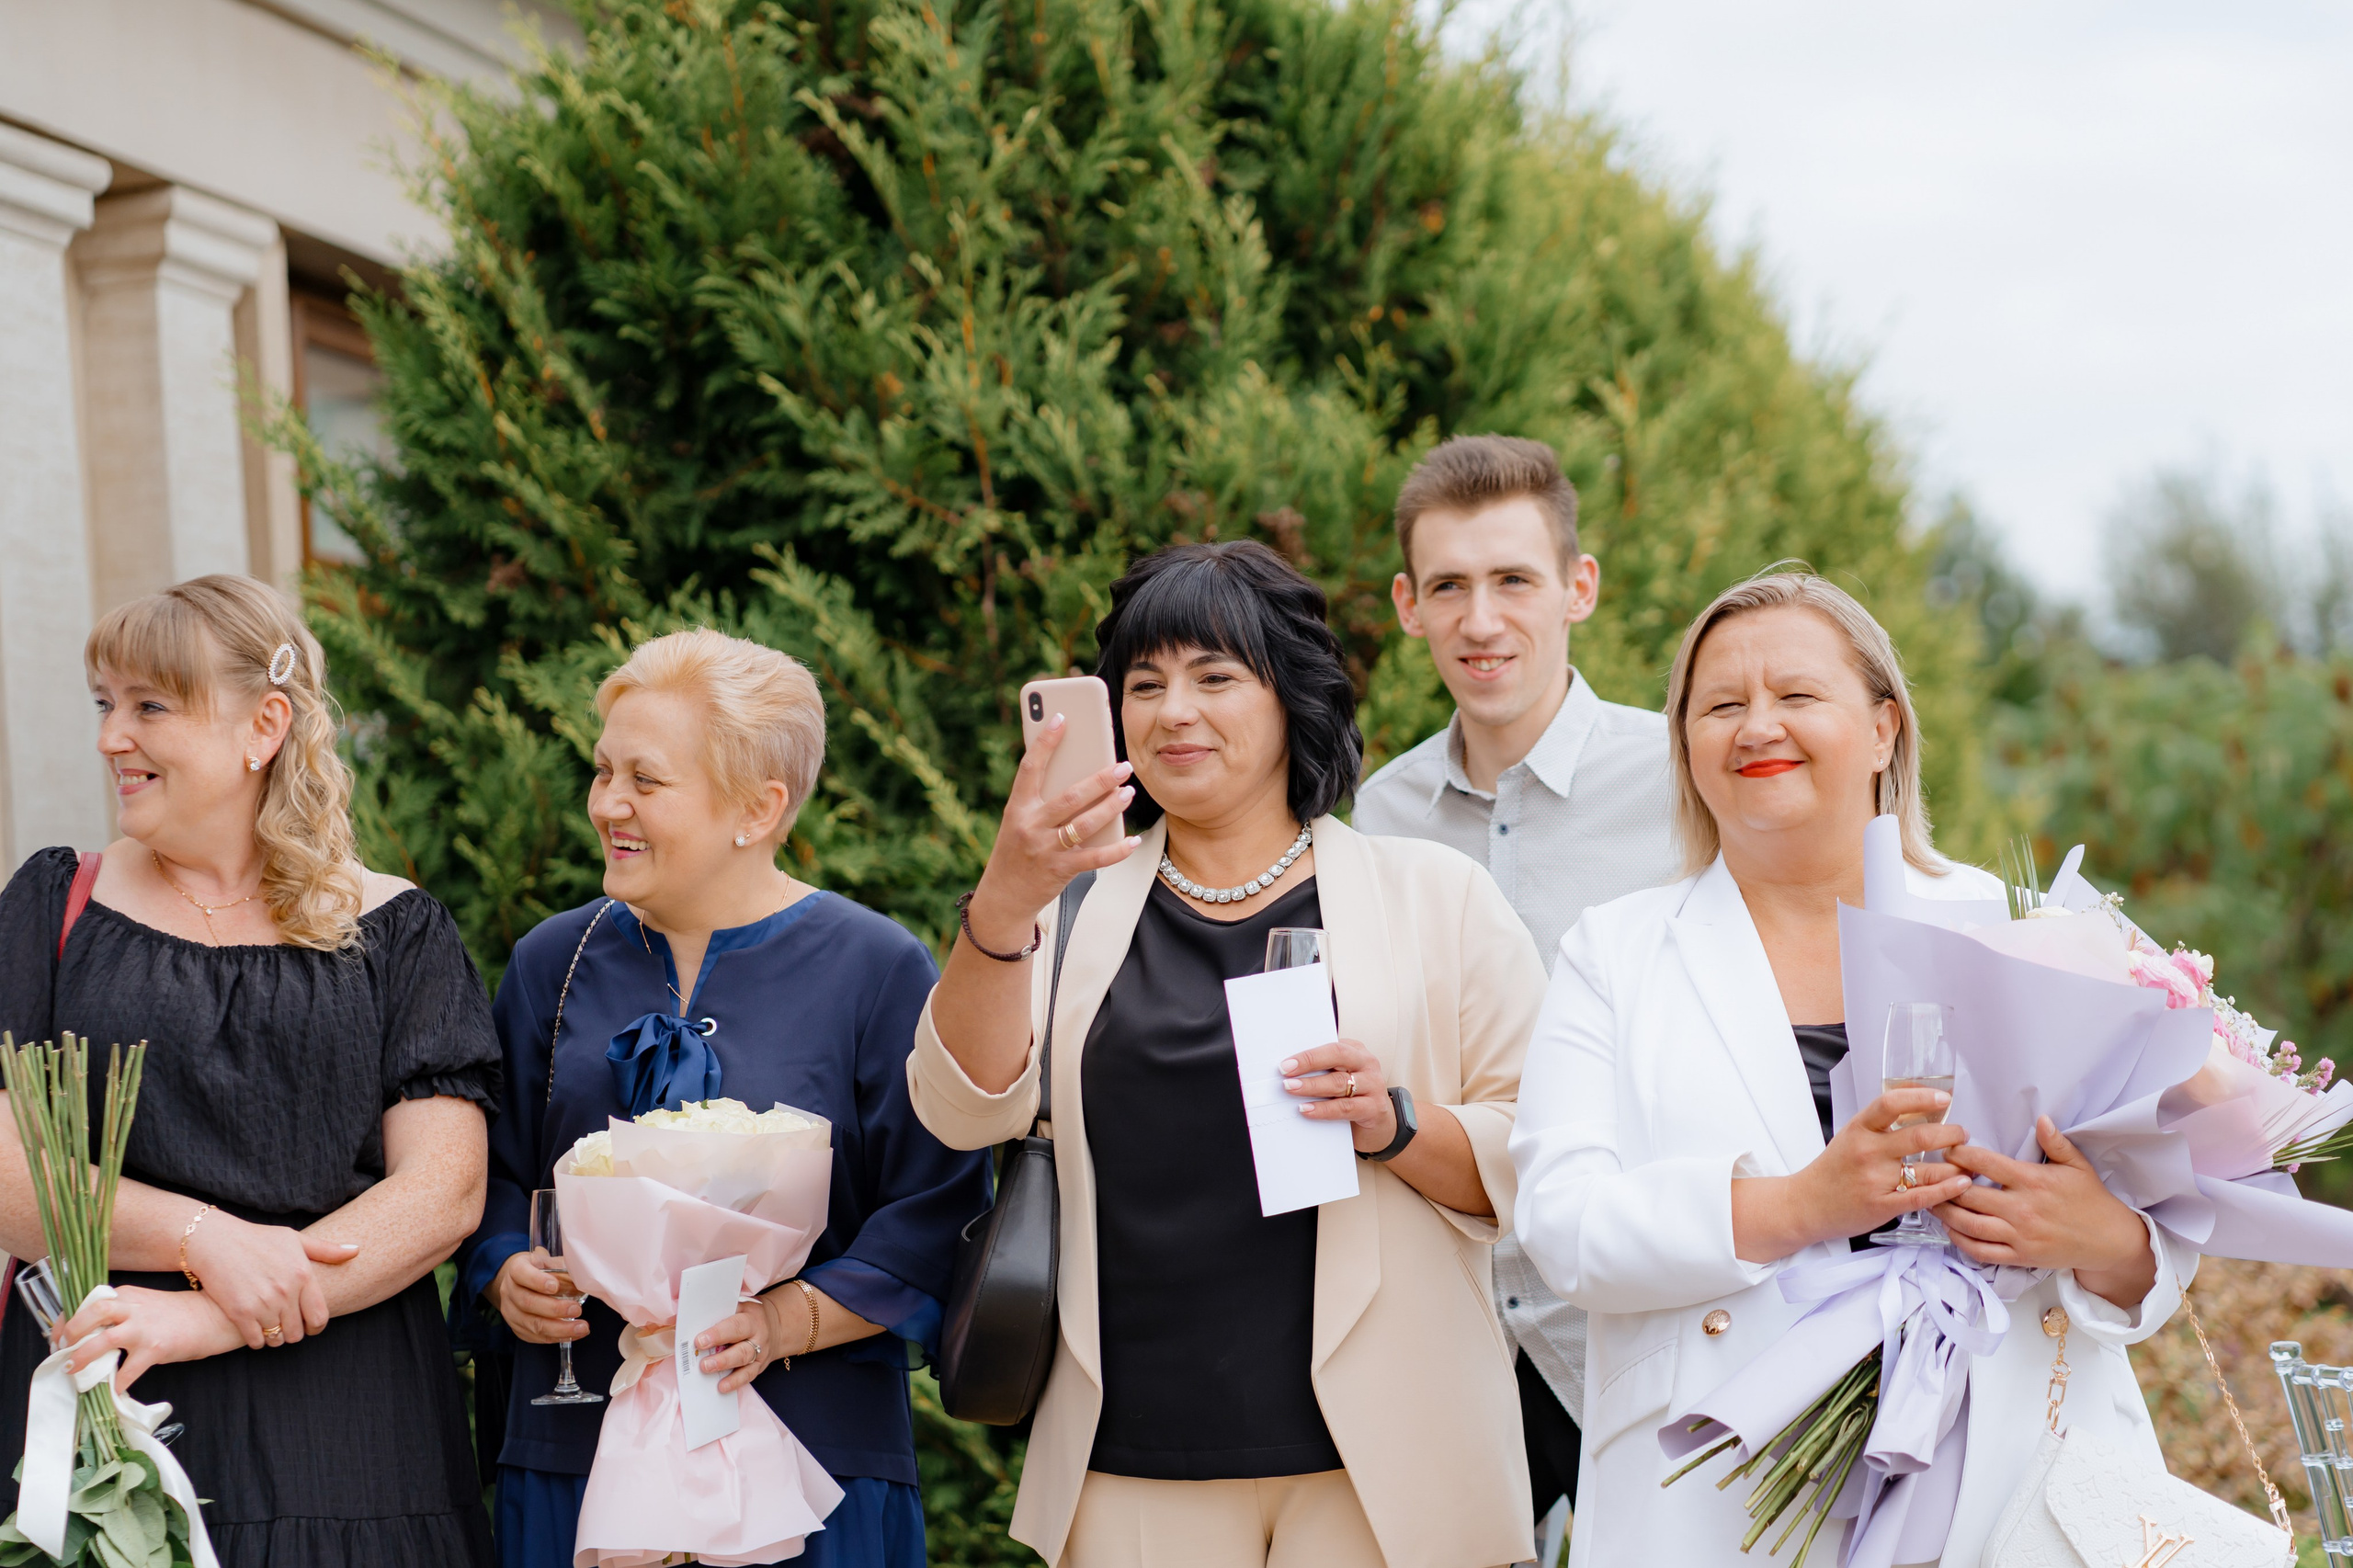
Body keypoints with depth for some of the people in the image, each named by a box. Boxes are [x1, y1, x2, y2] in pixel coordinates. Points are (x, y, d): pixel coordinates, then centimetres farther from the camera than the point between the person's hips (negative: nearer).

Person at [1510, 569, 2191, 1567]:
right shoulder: (1613, 954, 9)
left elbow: (2157, 1236, 4)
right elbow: (1565, 1225, -5)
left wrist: (2106, 1243, -19)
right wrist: (1796, 1205, -20)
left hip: (2005, 1484, 1)